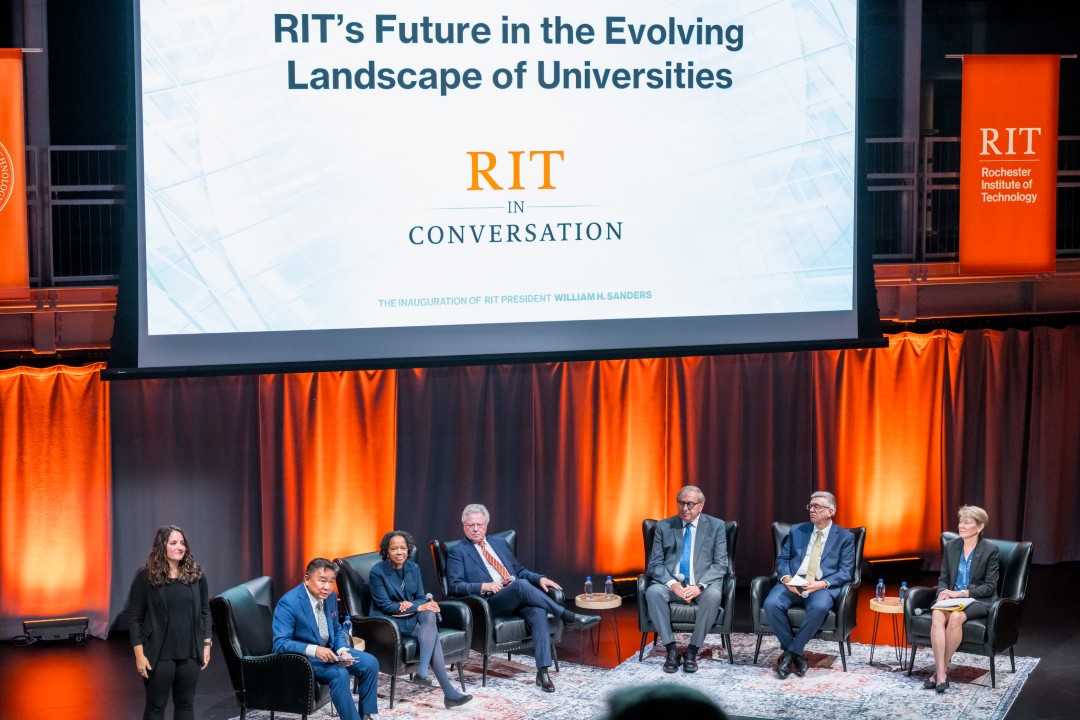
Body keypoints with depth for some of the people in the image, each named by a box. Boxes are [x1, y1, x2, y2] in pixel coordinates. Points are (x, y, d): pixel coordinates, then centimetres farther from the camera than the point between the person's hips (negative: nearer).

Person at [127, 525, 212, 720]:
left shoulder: (196, 575, 4)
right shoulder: (146, 578, -6)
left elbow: (204, 612, 11)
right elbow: (134, 618, -6)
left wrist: (206, 645, 6)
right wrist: (139, 654, -10)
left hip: (189, 653, 3)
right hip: (159, 654, -3)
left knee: (185, 704, 10)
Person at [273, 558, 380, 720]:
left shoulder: (330, 597, 1)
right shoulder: (289, 603, -22)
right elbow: (280, 643, -26)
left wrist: (342, 650, -9)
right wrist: (314, 650, -36)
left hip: (328, 650, 8)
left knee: (370, 663, -7)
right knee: (339, 674, -31)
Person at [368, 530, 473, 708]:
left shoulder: (413, 568, 6)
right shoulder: (377, 572, -10)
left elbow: (421, 598, 7)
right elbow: (385, 605, -14)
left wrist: (410, 605, -17)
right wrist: (418, 607, -21)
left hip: (411, 616, 5)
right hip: (388, 621, -5)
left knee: (429, 614, -30)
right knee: (431, 632, -27)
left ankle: (422, 672, -37)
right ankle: (448, 692, -34)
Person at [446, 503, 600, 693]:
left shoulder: (500, 543, 26)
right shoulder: (457, 552, 9)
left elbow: (520, 571, 27)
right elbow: (455, 586, -2)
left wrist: (540, 578, 7)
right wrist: (484, 586, -17)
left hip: (520, 598, 5)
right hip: (491, 601, -5)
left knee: (538, 612, -31)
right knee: (521, 585, -36)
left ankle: (543, 671, -36)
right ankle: (567, 616, -30)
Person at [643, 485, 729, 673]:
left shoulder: (716, 526, 5)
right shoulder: (664, 526, 9)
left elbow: (720, 564, -1)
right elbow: (655, 563, 4)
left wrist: (700, 586, -18)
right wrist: (672, 584, -17)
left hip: (703, 583, -1)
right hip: (671, 582, 1)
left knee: (713, 595, -36)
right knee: (653, 592, -32)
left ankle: (692, 650, -21)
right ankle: (671, 649, -21)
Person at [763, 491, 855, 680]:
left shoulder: (845, 537, 8)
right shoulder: (797, 531, 17)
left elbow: (845, 572, 0)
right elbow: (782, 560, 13)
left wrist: (822, 584, -17)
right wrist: (786, 578, -10)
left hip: (823, 586, -3)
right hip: (792, 584, 3)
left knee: (819, 607, -38)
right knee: (771, 604, -29)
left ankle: (791, 652, -20)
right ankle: (796, 654, -12)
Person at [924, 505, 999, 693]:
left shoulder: (990, 550, -3)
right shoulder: (951, 547, 11)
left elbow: (990, 586, -6)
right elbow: (943, 578, 15)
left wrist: (961, 593, -16)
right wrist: (943, 592, -8)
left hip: (978, 601, -3)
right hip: (951, 598, 4)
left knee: (955, 617, -36)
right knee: (937, 615, -32)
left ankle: (942, 669, -23)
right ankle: (941, 673, -35)